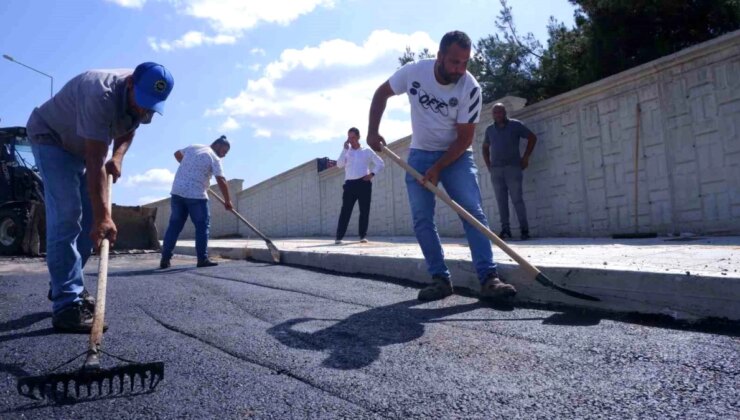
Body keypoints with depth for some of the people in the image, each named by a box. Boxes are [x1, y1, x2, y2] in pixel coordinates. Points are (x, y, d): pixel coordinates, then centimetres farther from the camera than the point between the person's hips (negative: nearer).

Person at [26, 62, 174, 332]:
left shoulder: (143, 99, -14)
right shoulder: (101, 95, -39)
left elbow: (128, 130, 6)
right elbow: (95, 162, -42)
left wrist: (118, 157, -14)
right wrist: (103, 216, -46)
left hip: (82, 148, 8)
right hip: (50, 138, -8)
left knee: (88, 220, 5)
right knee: (66, 217, -19)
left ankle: (64, 286, 20)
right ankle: (67, 306, -20)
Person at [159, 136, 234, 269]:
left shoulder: (193, 147, 15)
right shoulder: (214, 158, -5)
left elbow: (177, 154, 32)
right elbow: (221, 181, -13)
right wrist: (227, 201, -7)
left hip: (178, 191, 6)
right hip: (196, 195, -6)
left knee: (174, 225, 9)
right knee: (202, 226, 3)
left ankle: (165, 259, 8)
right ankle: (202, 259, 1)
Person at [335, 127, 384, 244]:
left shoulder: (367, 151, 9)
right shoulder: (346, 151, 12)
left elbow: (380, 163, 10)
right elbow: (339, 164, -4)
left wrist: (372, 174, -4)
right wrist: (345, 149, -5)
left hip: (364, 183, 0)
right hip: (350, 184, 0)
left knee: (364, 210, 1)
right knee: (345, 210, -6)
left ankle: (363, 235, 10)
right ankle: (339, 236, -8)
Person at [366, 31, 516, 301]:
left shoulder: (470, 88, -20)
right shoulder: (414, 71, -14)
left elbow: (464, 138, -15)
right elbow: (382, 93, 3)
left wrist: (438, 169, -23)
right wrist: (373, 132, -5)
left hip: (456, 155, -2)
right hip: (420, 154, 2)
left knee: (473, 213, -15)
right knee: (421, 220, -5)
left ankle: (489, 279, -15)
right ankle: (440, 279, 2)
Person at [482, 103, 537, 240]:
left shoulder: (515, 125, 1)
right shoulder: (490, 129, 13)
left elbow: (532, 137, 4)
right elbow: (485, 147, 25)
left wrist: (525, 157, -1)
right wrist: (488, 164, 12)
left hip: (513, 167, -4)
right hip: (495, 169, 4)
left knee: (517, 199, -6)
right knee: (501, 201, 2)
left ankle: (524, 230, -2)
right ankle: (505, 230, 5)